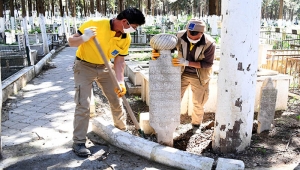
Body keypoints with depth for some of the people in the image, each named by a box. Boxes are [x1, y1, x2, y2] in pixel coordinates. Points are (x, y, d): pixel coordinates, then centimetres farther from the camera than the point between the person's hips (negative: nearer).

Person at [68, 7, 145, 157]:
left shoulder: (126, 39, -10)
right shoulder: (95, 24, -27)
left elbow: (119, 62, -7)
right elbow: (71, 42, -19)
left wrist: (120, 82, -22)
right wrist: (83, 38, -41)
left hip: (105, 67, 5)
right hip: (84, 66, -5)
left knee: (117, 100, 10)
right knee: (83, 105, -10)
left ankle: (122, 130, 32)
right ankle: (79, 142, 3)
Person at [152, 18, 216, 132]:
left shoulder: (209, 44, -27)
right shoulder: (180, 36, -22)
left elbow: (208, 63, -23)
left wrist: (186, 62, -35)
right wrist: (156, 52, -30)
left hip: (199, 76, -1)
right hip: (182, 73, 2)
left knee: (198, 102, 14)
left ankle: (196, 124, 39)